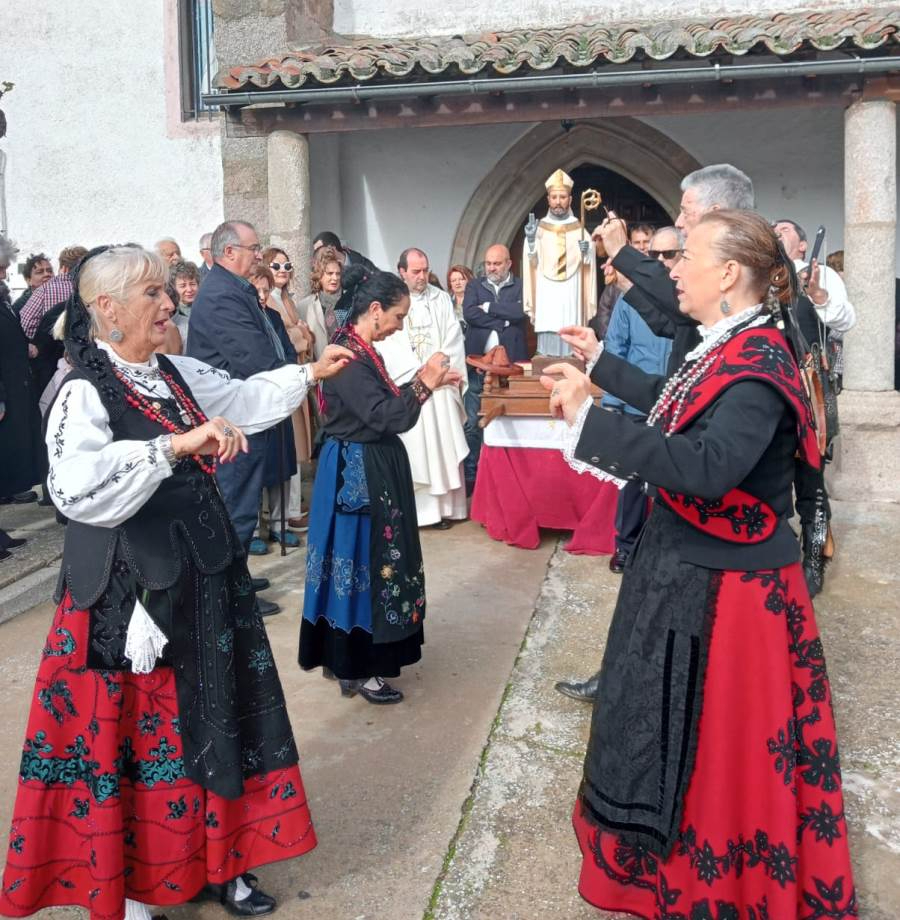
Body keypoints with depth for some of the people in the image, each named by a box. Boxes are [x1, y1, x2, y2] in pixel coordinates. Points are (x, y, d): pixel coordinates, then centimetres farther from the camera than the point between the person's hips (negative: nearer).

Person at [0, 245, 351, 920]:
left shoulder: (176, 375, 6)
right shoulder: (85, 392, -16)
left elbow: (246, 397, 24)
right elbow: (78, 489, -33)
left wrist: (311, 374, 23)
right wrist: (176, 445, -37)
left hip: (202, 575, 8)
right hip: (130, 590, -7)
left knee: (210, 718, 16)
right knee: (133, 732, 5)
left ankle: (213, 859, 33)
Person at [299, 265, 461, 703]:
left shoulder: (361, 350, 9)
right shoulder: (348, 357, -22)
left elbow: (383, 405, 15)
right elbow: (385, 418, -26)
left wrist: (425, 381, 9)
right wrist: (423, 383, -19)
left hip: (370, 470, 10)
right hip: (358, 473, -10)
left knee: (370, 557, 17)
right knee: (362, 559, -1)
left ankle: (346, 655, 30)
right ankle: (356, 670, 12)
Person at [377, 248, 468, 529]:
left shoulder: (441, 299, 11)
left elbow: (453, 338, 8)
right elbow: (386, 343, -6)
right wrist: (419, 371, -13)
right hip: (406, 385, -3)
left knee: (443, 445, 1)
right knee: (413, 447, -3)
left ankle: (443, 505, 5)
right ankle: (416, 508, 0)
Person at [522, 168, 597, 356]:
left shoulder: (579, 230, 8)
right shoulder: (538, 229, 8)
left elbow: (589, 264, 7)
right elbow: (531, 263, 0)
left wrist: (586, 253, -13)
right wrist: (531, 241, -15)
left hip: (572, 299, 0)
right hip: (546, 299, 0)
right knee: (547, 347, -4)